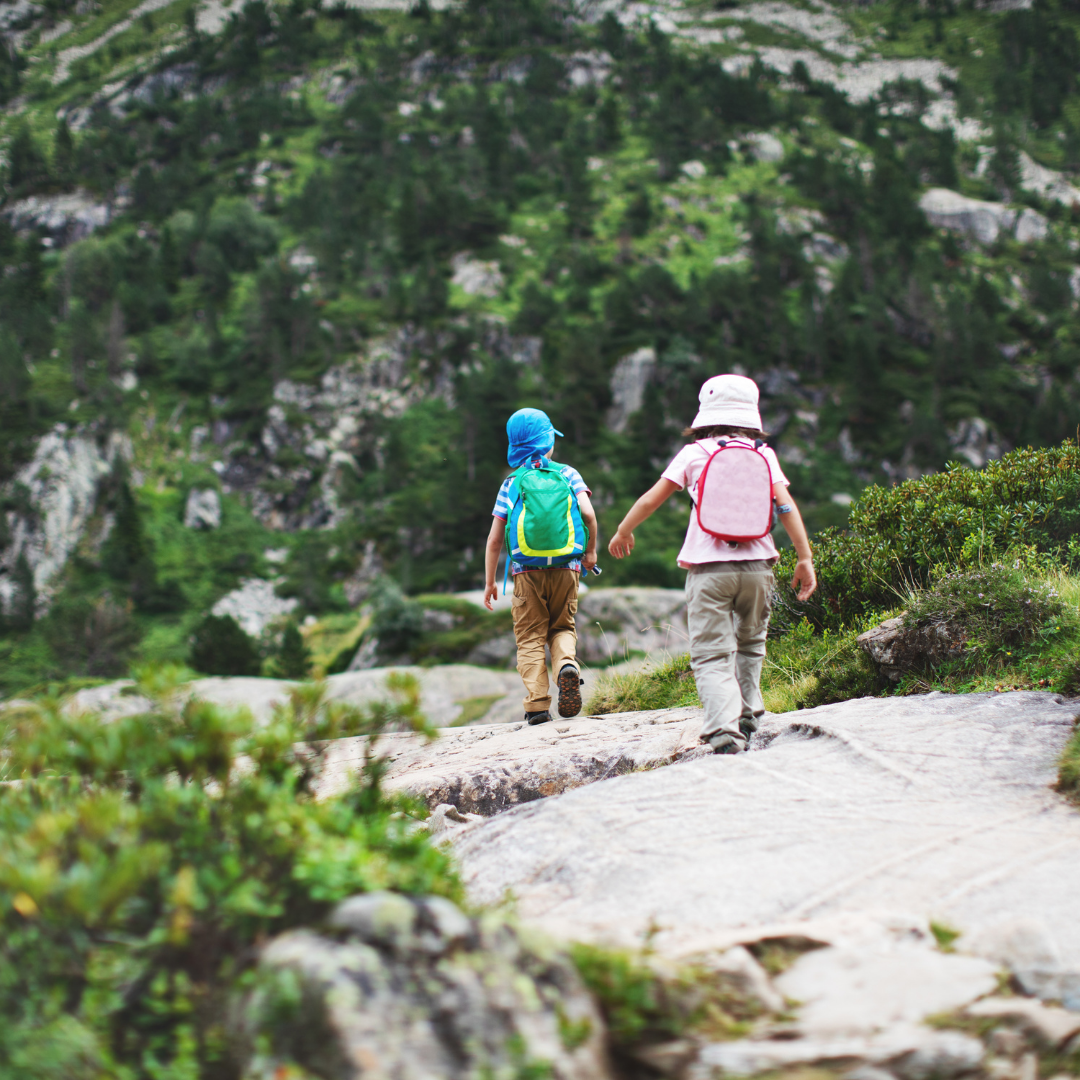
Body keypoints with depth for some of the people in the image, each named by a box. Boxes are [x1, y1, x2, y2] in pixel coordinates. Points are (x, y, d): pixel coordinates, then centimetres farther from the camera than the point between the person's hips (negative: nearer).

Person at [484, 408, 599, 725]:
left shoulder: (511, 484, 6)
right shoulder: (567, 474, 5)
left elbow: (495, 538, 4)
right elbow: (588, 513, -9)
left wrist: (489, 582, 11)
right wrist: (590, 551, 7)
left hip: (527, 571, -1)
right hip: (566, 568, 1)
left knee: (530, 638, 6)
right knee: (562, 628, 17)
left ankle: (537, 703, -6)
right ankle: (567, 663, -15)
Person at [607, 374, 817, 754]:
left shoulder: (694, 453, 6)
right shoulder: (764, 455, 9)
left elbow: (652, 498, 8)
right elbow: (786, 505, -2)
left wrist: (623, 532, 23)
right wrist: (805, 558, -2)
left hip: (708, 567, -2)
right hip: (756, 564, 2)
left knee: (712, 656, -5)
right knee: (750, 644, 26)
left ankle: (725, 729, -23)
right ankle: (748, 715, 26)